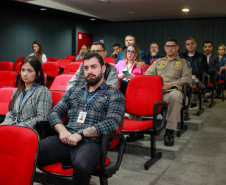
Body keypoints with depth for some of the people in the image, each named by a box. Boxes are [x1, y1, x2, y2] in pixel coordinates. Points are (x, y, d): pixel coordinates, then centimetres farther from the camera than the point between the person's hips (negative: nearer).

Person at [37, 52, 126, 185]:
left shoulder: (114, 95, 10)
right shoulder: (73, 91, 25)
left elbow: (112, 123, -5)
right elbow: (55, 113, 18)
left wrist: (81, 134, -12)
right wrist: (62, 130, -4)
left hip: (90, 142, -3)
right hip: (65, 140, 4)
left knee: (81, 165, -38)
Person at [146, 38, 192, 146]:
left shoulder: (183, 62, 23)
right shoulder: (158, 61, 32)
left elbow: (187, 78, 7)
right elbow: (147, 74, 19)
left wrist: (170, 84, -7)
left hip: (173, 90, -3)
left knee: (176, 96, -41)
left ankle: (170, 131, -35)